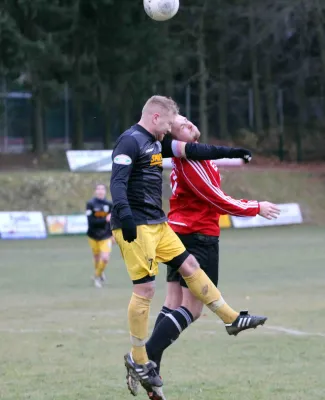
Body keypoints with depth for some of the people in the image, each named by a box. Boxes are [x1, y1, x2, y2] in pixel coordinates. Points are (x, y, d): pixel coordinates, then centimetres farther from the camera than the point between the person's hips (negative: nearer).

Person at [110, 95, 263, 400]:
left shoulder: (156, 143, 17)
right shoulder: (131, 141, -12)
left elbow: (190, 150, 25)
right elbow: (117, 180, -24)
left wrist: (230, 153, 27)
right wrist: (124, 214, -38)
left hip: (156, 223, 10)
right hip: (135, 226, -10)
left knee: (190, 266, 14)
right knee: (145, 288, -8)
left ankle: (232, 319, 24)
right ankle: (137, 361, 0)